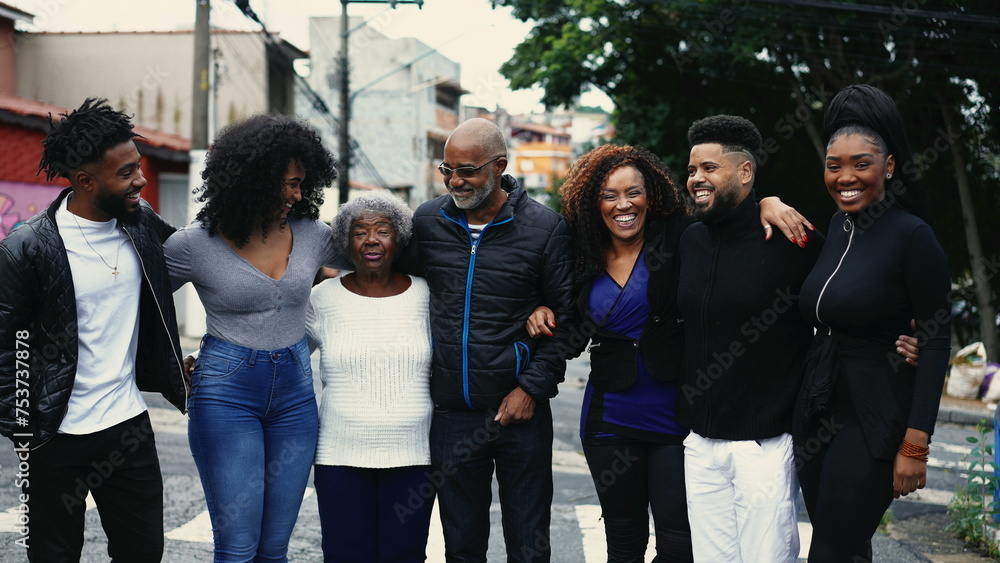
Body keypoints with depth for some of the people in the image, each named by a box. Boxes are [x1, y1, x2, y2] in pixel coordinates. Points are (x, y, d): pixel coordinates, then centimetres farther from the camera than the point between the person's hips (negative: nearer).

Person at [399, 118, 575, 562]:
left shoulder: (545, 228, -5)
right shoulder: (427, 222, 4)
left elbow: (564, 318, -2)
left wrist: (532, 388, -9)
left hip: (520, 413, -2)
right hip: (451, 416, 3)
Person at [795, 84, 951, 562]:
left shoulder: (912, 235, -13)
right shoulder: (833, 226, 6)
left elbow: (936, 342, -14)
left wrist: (915, 445, -17)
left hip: (875, 418, -7)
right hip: (818, 408, 7)